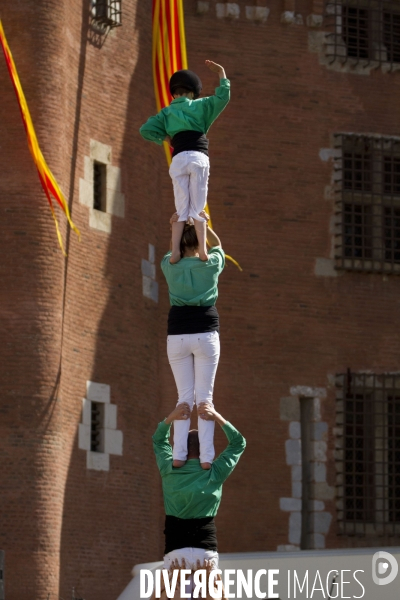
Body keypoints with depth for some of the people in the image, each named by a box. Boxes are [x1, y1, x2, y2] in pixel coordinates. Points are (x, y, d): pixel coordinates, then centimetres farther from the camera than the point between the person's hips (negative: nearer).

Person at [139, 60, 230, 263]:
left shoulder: (166, 113, 19)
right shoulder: (198, 106, 14)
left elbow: (146, 130, 10)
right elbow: (222, 97, 7)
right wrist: (221, 74, 18)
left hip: (178, 160, 2)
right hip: (198, 157, -2)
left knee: (181, 209, 2)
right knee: (198, 207, -3)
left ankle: (175, 251, -13)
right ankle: (202, 249, -19)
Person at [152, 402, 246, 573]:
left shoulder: (169, 472, 5)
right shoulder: (214, 474, 1)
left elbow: (159, 441, 24)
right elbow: (238, 443, 14)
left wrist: (171, 417, 10)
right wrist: (217, 418, 6)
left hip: (175, 551, 0)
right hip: (206, 550, 0)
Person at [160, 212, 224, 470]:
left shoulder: (171, 266, 2)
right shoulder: (211, 265, -1)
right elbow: (217, 245, 21)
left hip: (177, 335, 2)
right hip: (206, 333, -2)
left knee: (184, 396, 4)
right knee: (205, 396, -3)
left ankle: (179, 454, -6)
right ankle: (206, 456, -11)